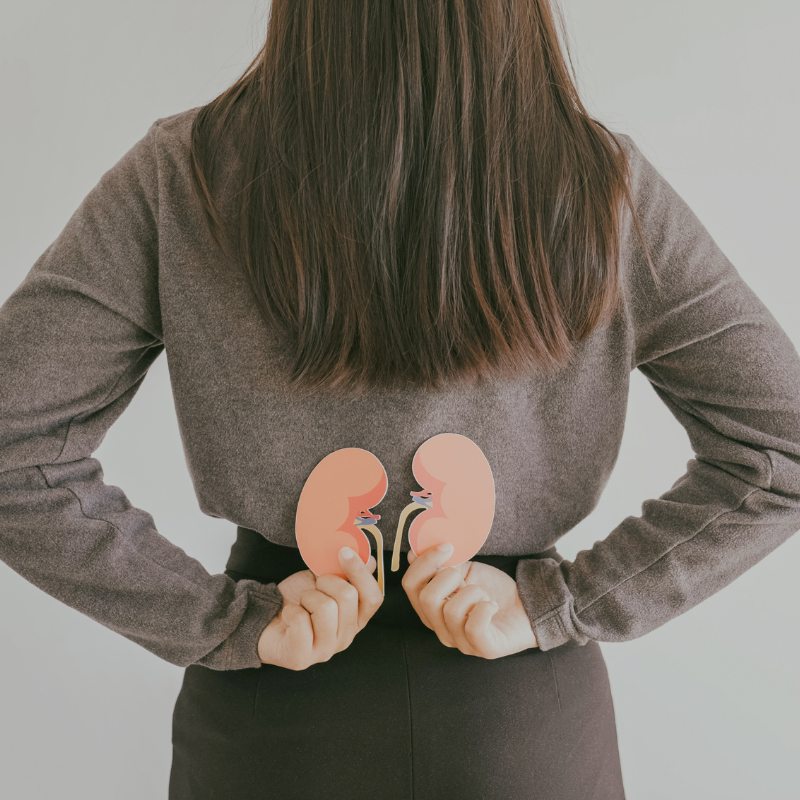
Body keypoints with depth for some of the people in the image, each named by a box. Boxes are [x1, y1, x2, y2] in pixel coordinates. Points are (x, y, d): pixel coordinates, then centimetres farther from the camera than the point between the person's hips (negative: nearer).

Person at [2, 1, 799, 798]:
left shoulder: (183, 174, -15)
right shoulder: (603, 187, -13)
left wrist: (232, 620, -12)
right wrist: (552, 604, -12)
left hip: (273, 714, 0)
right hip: (526, 716, 1)